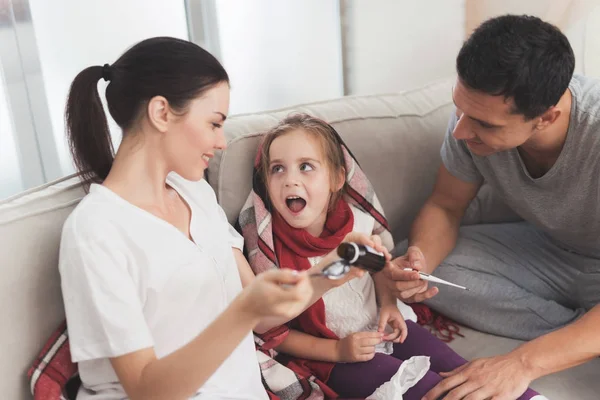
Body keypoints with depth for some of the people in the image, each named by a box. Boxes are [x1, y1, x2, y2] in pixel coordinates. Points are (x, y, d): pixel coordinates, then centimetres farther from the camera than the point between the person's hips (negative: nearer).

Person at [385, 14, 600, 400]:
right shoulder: (477, 112, -21)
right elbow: (446, 207, -8)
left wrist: (524, 362, -47)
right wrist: (419, 260, -29)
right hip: (549, 250, 6)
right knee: (409, 256, -16)